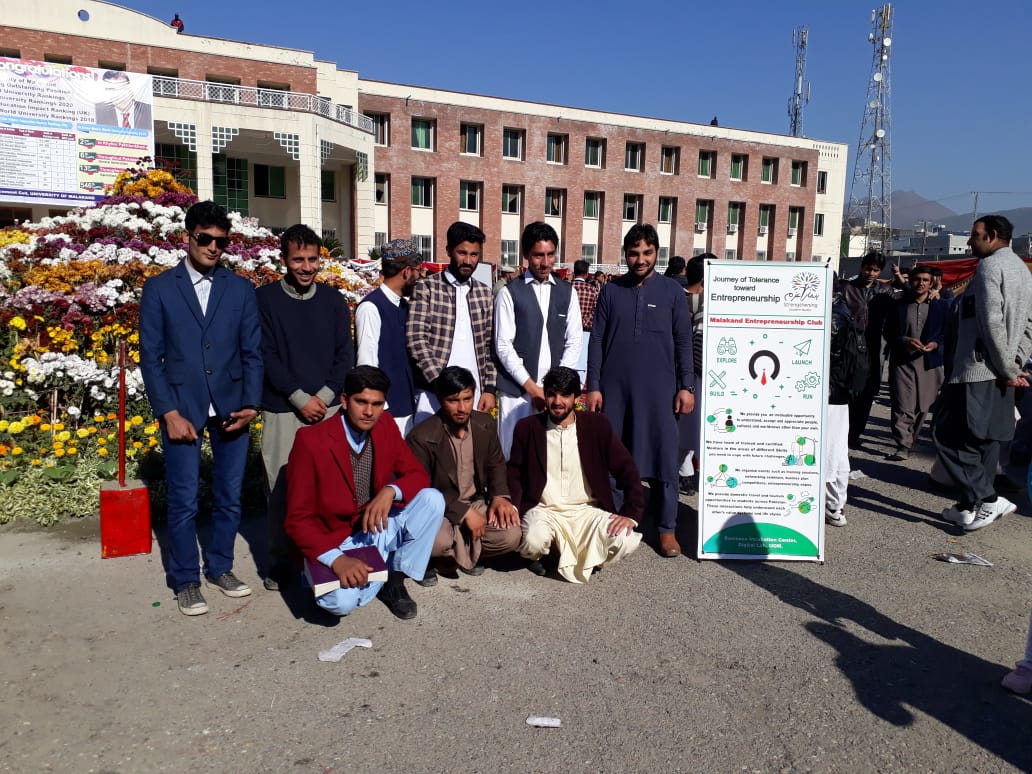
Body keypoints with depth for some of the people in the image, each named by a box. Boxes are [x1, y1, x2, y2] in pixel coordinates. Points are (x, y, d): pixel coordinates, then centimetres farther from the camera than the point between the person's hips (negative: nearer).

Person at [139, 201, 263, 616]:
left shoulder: (241, 289, 7)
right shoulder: (159, 288, 3)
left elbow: (252, 352, 6)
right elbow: (150, 357, -1)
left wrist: (251, 404, -6)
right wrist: (169, 413, -9)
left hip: (231, 408, 2)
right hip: (182, 410, -2)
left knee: (229, 498, 10)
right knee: (184, 502, 3)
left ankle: (220, 568, 28)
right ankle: (185, 580, 19)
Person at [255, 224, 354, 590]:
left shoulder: (333, 300, 8)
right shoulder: (265, 298, 0)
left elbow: (346, 354, 6)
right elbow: (266, 355, -5)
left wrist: (324, 396, -6)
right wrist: (301, 399, -10)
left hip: (328, 407, 2)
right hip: (283, 410, -2)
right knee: (281, 487, 1)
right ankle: (280, 562, 16)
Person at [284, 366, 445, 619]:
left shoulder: (385, 425, -4)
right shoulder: (310, 440, -19)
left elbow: (418, 475, 1)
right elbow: (298, 519, -17)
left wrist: (390, 491, -23)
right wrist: (336, 559, -33)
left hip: (377, 528, 5)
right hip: (334, 542, -4)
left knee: (432, 499, -18)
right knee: (341, 601, -33)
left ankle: (395, 579, -2)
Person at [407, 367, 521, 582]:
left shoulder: (485, 424, -2)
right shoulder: (421, 437, -19)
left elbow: (496, 464, 13)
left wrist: (499, 496, -8)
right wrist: (464, 512, -23)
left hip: (476, 503, 5)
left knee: (511, 536, -20)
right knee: (438, 541, -37)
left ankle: (460, 552, 8)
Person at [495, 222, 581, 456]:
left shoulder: (567, 292, 10)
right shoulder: (510, 293, 0)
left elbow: (574, 342, 8)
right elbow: (503, 345, -4)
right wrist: (531, 387, -8)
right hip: (517, 389, -2)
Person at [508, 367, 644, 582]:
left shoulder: (597, 425, 0)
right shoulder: (527, 428, 1)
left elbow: (627, 469, 1)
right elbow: (514, 474, 7)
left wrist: (630, 513, -12)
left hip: (586, 510, 1)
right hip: (543, 510, 0)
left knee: (623, 541, -27)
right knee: (533, 541, -34)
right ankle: (537, 555, 6)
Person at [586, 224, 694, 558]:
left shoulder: (672, 291, 4)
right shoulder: (611, 290, 6)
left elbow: (683, 342, 4)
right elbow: (596, 341, 5)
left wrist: (686, 386, -2)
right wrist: (593, 386, -1)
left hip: (659, 389, -1)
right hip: (615, 388, 1)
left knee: (663, 457, 2)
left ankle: (667, 528, 14)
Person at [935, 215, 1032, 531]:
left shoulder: (990, 266, -10)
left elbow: (991, 322, -18)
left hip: (976, 370, -10)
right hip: (998, 371, 10)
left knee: (948, 434, -5)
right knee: (984, 438, 12)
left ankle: (989, 499, -4)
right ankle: (970, 505, 17)